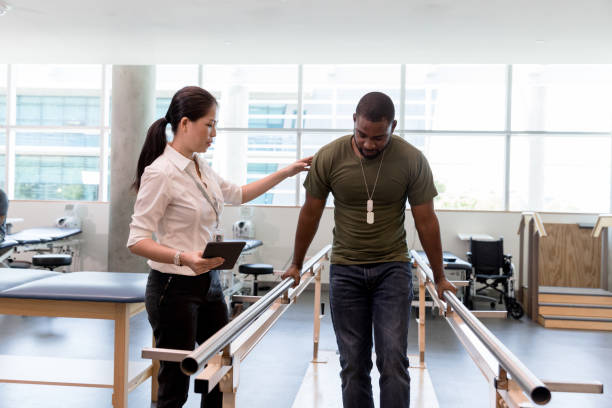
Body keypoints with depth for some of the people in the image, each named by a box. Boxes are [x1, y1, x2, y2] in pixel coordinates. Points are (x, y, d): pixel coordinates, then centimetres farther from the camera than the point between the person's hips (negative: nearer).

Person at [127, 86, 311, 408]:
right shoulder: (161, 173, -18)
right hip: (175, 288, -8)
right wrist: (184, 258, -34)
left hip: (209, 284, 9)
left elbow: (237, 194, 25)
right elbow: (136, 241, -19)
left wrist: (285, 173, 21)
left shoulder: (201, 167, 7)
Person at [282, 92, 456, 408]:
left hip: (393, 268, -1)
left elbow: (426, 221, -1)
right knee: (353, 365, 5)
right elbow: (310, 213, 5)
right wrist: (296, 265, 13)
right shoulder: (328, 157, -8)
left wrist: (439, 278, 5)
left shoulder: (412, 161, -9)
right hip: (345, 269, 1)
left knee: (393, 361, -7)